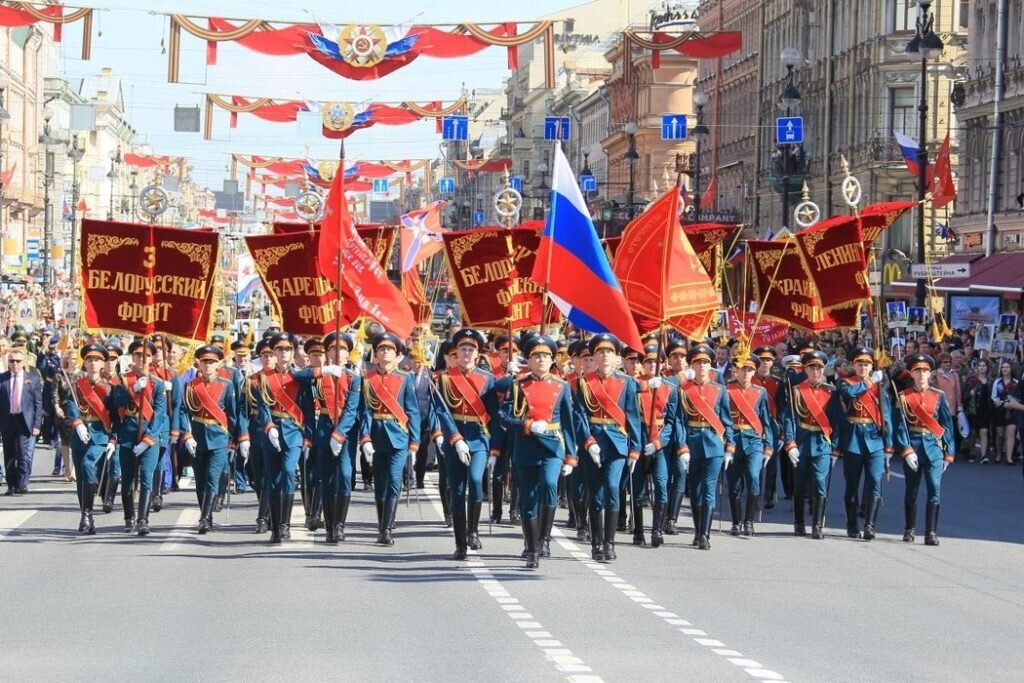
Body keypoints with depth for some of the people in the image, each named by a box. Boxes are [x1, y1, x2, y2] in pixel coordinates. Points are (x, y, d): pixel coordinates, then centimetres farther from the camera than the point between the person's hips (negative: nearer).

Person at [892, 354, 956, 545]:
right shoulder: (904, 396, 2)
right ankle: (909, 530, 21)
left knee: (934, 490, -8)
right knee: (911, 492, 9)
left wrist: (948, 453, 3)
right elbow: (900, 425, -4)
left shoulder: (939, 396, 6)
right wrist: (906, 450, -14)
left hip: (933, 446, 0)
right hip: (912, 446, 0)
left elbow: (947, 425, 7)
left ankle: (931, 533, -8)